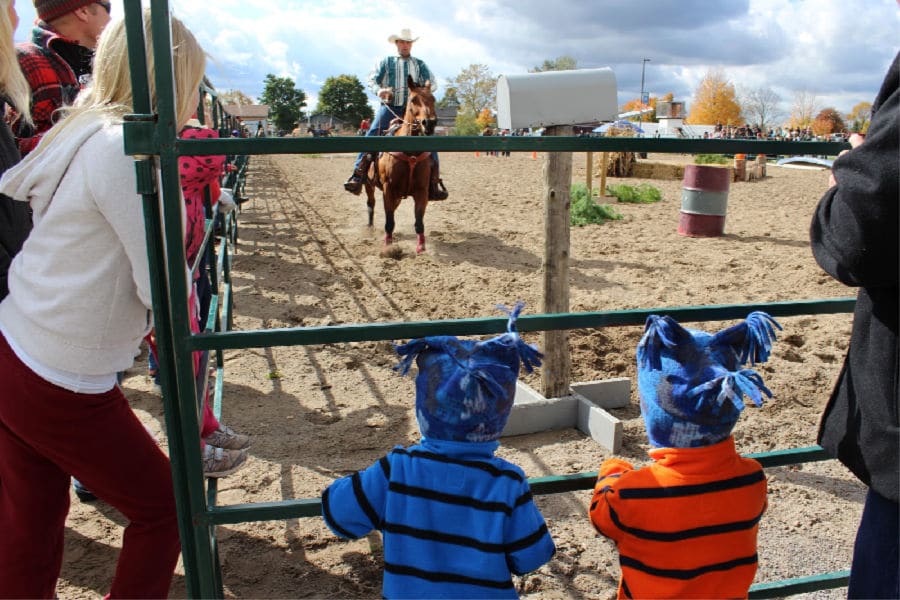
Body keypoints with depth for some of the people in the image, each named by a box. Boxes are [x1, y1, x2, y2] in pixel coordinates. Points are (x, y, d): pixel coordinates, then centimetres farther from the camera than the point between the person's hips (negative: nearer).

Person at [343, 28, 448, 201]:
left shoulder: (420, 64, 18)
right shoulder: (386, 62, 16)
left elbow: (433, 83, 10)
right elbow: (372, 79, 10)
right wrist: (378, 90, -14)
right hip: (390, 107, -1)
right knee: (371, 135, -20)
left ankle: (435, 182, -13)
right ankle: (358, 175, -20)